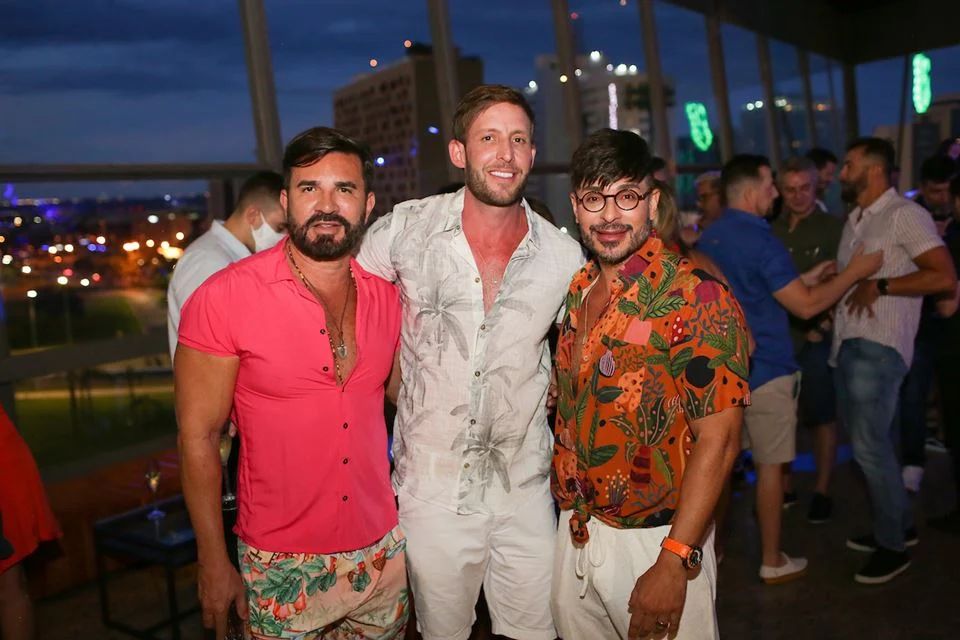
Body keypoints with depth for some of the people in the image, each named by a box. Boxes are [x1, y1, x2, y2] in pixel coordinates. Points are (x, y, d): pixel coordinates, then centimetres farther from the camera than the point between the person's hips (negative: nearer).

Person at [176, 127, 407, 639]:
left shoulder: (386, 297, -2)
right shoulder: (224, 298, -14)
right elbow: (198, 437, -10)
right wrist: (214, 564, -9)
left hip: (383, 552, 4)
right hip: (281, 566, -4)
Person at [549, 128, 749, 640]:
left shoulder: (696, 296, -17)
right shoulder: (576, 291, 3)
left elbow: (719, 439, -19)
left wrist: (674, 563, -20)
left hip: (653, 540, -6)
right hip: (574, 534, 6)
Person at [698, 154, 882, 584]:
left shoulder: (708, 239, 7)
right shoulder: (760, 241, -18)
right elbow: (806, 306, -17)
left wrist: (803, 279, 17)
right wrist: (855, 273, -5)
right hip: (764, 371, -7)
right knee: (770, 466, 4)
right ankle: (772, 562, 15)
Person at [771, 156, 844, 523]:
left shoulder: (833, 228, -1)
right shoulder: (772, 231, 9)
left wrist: (825, 326, -11)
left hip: (815, 337, -3)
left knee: (821, 417, 5)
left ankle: (822, 492, 17)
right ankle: (784, 488, 22)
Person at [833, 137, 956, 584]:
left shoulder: (905, 215, -9)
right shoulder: (855, 220, 17)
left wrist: (879, 287, -17)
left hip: (878, 346, -9)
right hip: (847, 343, 9)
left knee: (870, 446, -5)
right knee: (867, 442, 15)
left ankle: (893, 547, 10)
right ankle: (899, 525, 30)